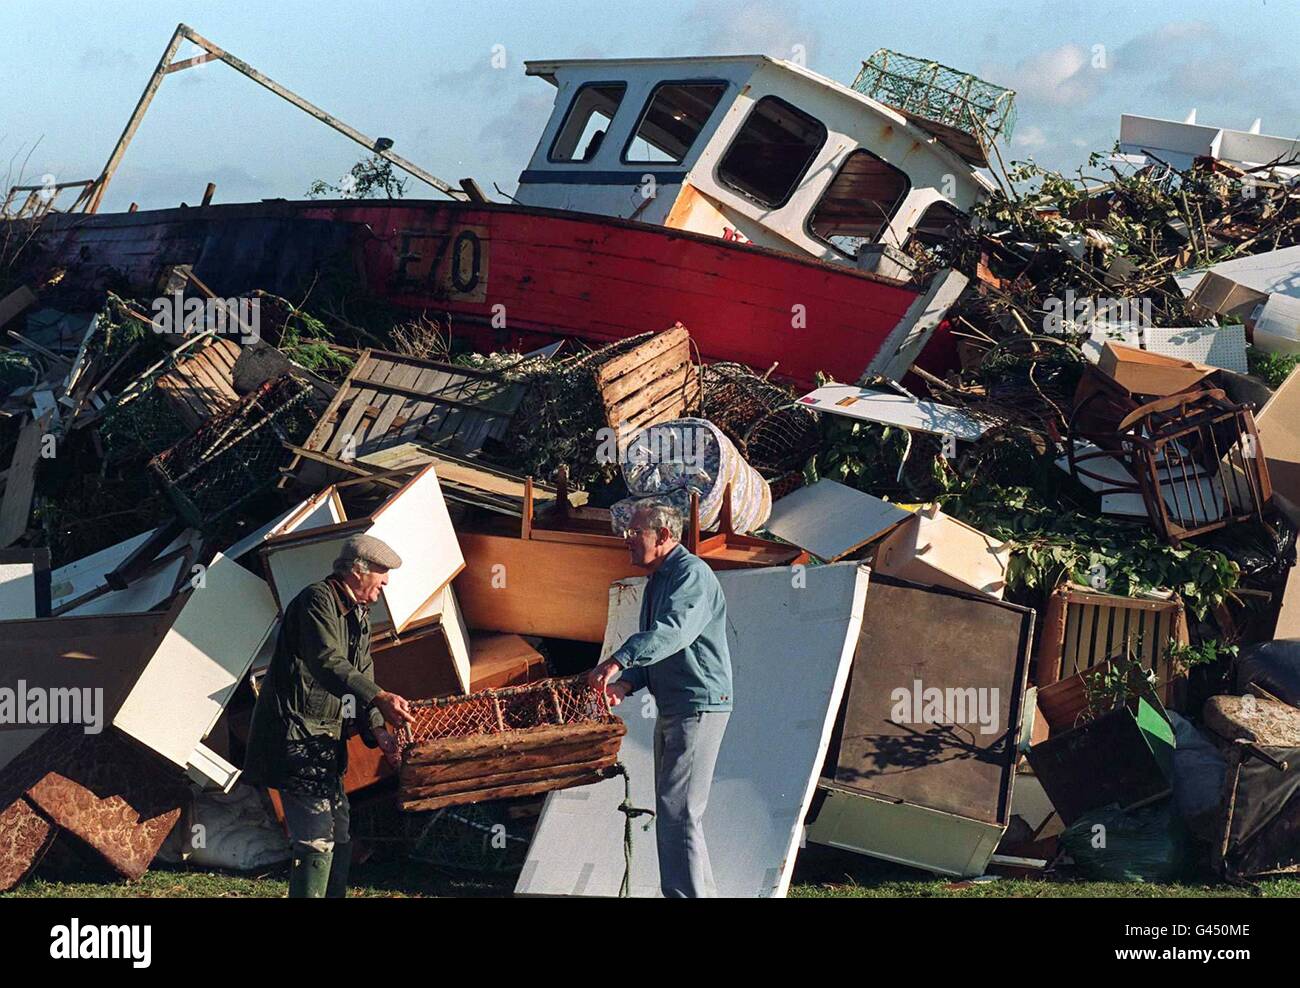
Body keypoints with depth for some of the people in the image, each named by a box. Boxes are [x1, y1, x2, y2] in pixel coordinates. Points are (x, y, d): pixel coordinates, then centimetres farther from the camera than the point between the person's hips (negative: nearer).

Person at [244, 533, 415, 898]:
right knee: (316, 839, -13)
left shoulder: (359, 616, 17)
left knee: (339, 838, 15)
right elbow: (329, 664, -28)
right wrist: (379, 698, -40)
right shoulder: (317, 600, -13)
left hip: (326, 741, 10)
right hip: (296, 735, -10)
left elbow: (361, 678, 15)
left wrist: (379, 731, -1)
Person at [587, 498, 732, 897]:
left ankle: (688, 893, -11)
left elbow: (673, 630, -32)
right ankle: (701, 891, 23)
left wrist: (619, 660, -42)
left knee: (678, 812, -13)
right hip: (671, 710, 11)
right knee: (671, 811, 15)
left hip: (699, 707, -11)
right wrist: (625, 684, 0)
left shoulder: (691, 573, -14)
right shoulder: (658, 580, 18)